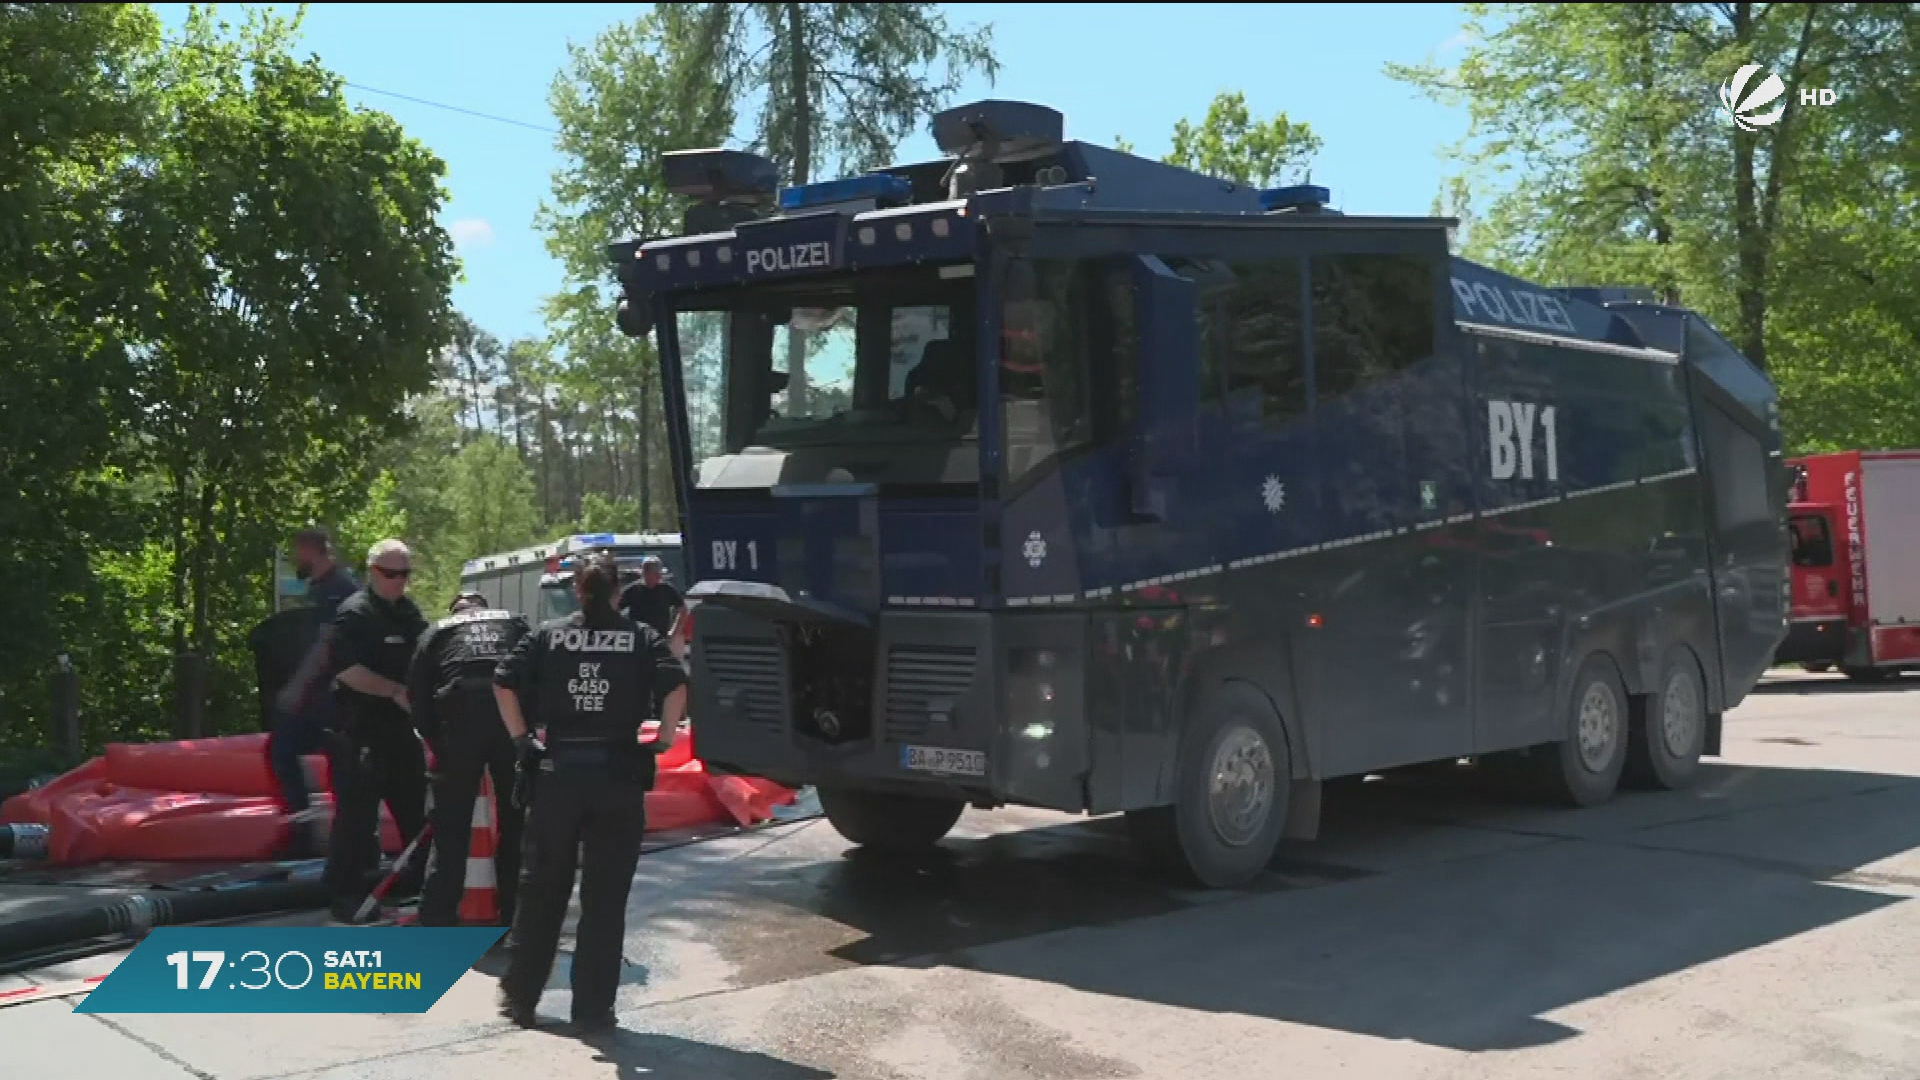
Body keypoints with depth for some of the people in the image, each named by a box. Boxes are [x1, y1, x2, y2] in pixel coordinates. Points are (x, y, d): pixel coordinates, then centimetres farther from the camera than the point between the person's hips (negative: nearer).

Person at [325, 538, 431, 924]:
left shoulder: (409, 611, 14)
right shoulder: (355, 613, -11)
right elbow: (348, 670, -22)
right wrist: (397, 692, -21)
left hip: (402, 726, 8)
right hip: (362, 729, -8)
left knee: (414, 808, 15)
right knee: (357, 812, -6)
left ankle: (417, 882, 28)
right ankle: (345, 893, 1)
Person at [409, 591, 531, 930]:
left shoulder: (438, 632, 23)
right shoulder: (515, 623, 25)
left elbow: (417, 693, 12)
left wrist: (437, 743, 16)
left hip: (460, 718, -1)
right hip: (514, 718, 1)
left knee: (451, 829, 6)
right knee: (516, 824, 11)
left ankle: (437, 920, 5)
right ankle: (516, 920, 15)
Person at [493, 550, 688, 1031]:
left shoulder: (549, 634, 6)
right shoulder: (641, 637, 3)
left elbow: (504, 681, -4)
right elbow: (675, 685, -13)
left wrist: (520, 736, 4)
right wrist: (665, 738, -1)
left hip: (557, 769, 1)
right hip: (618, 772, -1)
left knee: (542, 888, 14)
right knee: (605, 897, 5)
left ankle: (518, 994, 21)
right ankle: (593, 1006, 7)